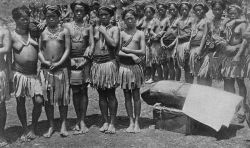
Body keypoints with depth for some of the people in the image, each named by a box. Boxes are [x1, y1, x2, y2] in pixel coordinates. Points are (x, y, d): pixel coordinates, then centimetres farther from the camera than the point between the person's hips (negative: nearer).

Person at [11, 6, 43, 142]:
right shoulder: (12, 36, -1)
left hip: (34, 73, 2)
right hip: (19, 73, -1)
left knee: (38, 101, -6)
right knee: (20, 102, 7)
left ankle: (33, 128, 15)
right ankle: (25, 130, 22)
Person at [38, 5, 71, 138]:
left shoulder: (64, 31, 5)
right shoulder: (41, 32, 8)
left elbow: (67, 49, 0)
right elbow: (39, 50, 7)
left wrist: (59, 63, -11)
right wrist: (44, 61, -10)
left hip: (61, 67, -1)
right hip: (45, 67, 1)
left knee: (62, 97, 1)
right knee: (47, 98, 2)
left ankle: (63, 125, 12)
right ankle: (51, 126, 13)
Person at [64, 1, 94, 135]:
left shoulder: (88, 27, 10)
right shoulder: (67, 26, 8)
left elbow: (92, 44, 6)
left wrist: (88, 54, -11)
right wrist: (69, 59, -8)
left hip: (84, 60, 0)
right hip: (71, 60, 0)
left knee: (83, 90, 0)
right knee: (75, 91, 3)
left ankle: (82, 121, 6)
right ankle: (78, 120, 12)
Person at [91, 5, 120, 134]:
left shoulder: (114, 29, 2)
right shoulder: (96, 29, 13)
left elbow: (114, 44, -14)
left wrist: (104, 32, -8)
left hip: (109, 62, -4)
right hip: (96, 63, 4)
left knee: (111, 94, -2)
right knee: (101, 94, 8)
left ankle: (112, 123, 6)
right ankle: (105, 122, 17)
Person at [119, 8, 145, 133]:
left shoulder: (140, 34, 4)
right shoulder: (121, 34, 5)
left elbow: (143, 52, -5)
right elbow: (118, 52, -3)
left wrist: (126, 50, -8)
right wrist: (131, 55, -15)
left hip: (135, 66, -1)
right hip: (124, 66, 1)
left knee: (136, 95, 3)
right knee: (127, 96, 6)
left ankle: (136, 122, 12)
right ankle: (131, 122, 16)